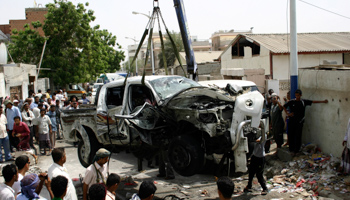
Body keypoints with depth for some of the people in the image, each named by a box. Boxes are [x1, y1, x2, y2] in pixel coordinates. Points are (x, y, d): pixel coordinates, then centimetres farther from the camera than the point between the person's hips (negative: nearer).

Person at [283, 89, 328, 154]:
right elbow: (284, 106, 11)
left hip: (299, 122, 0)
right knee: (291, 135, 3)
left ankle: (295, 150, 4)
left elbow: (313, 102, 5)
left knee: (298, 136, -2)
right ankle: (291, 149, 16)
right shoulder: (292, 101, 0)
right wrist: (287, 113, 1)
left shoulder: (304, 102, 1)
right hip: (292, 121, 0)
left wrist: (323, 101, 4)